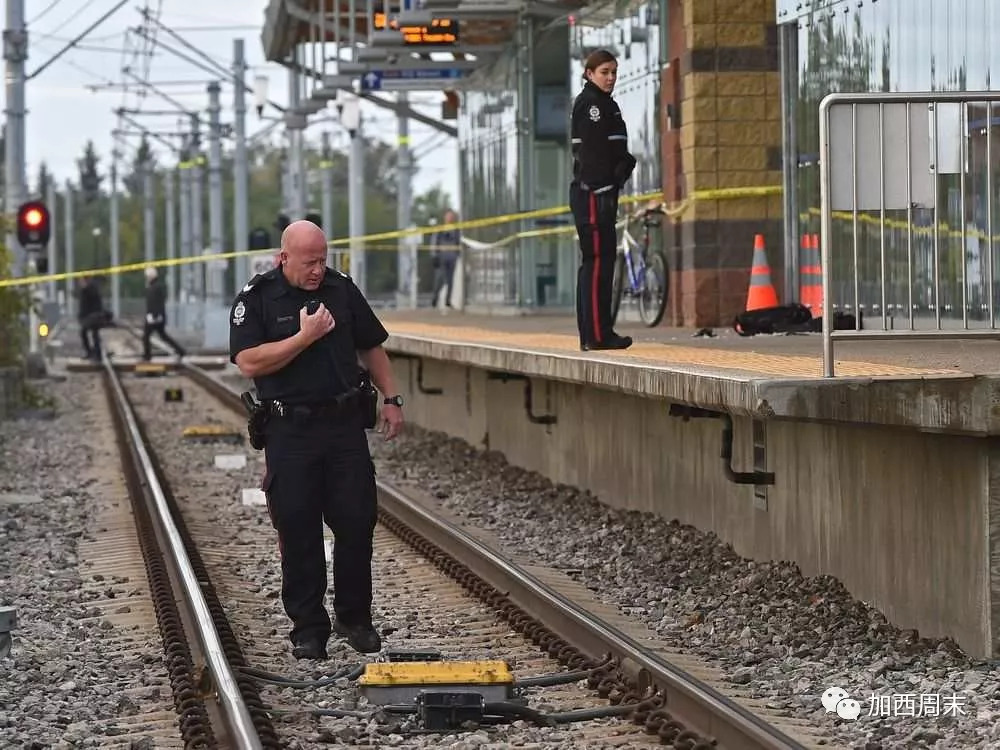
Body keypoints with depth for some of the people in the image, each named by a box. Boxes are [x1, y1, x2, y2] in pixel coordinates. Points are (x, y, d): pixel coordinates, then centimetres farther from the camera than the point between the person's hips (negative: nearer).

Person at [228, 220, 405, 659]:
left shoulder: (342, 289, 8)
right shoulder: (256, 299, -4)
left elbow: (371, 347, 18)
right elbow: (249, 362, -15)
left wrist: (391, 398, 12)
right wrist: (305, 337, -19)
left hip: (344, 424, 3)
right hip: (289, 431, -3)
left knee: (357, 523, 2)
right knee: (298, 533, 0)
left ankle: (354, 618, 18)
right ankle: (308, 628, 10)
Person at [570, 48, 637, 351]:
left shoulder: (607, 104, 21)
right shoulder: (588, 103, -10)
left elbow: (616, 150, 21)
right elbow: (591, 152, -17)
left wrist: (625, 163, 0)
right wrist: (601, 192, -22)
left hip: (604, 191, 10)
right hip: (593, 192, -10)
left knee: (596, 260, 10)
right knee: (598, 259, -11)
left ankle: (591, 335, 13)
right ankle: (597, 334, -12)